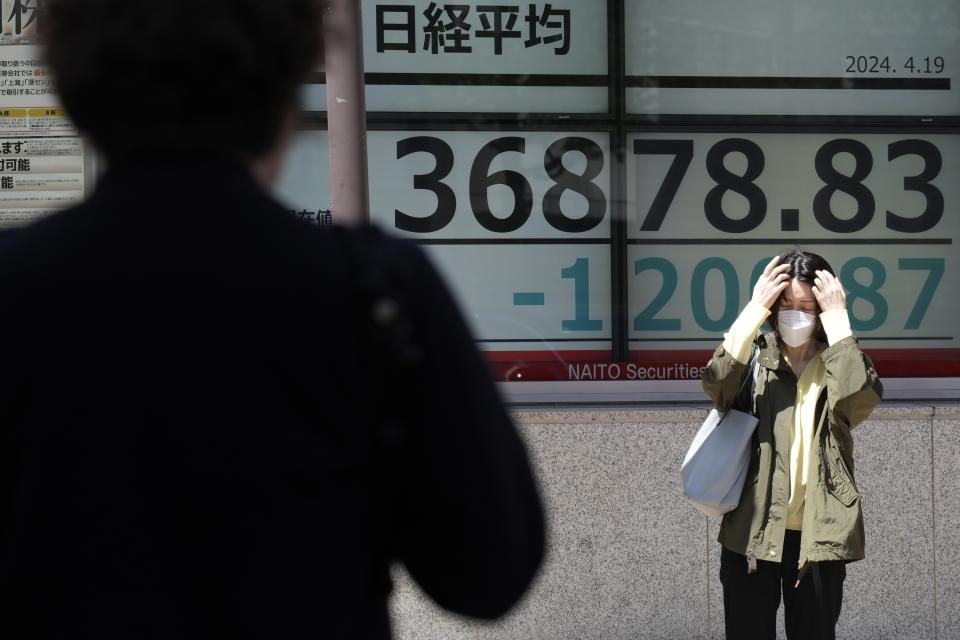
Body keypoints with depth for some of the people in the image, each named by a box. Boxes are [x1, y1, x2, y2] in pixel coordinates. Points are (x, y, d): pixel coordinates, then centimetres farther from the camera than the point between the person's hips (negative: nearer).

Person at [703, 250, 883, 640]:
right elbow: (717, 384, -18)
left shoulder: (838, 361, 5)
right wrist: (754, 310, -18)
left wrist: (837, 318, -15)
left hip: (817, 531, 1)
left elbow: (861, 395, -18)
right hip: (752, 528, 0)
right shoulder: (756, 356, 3)